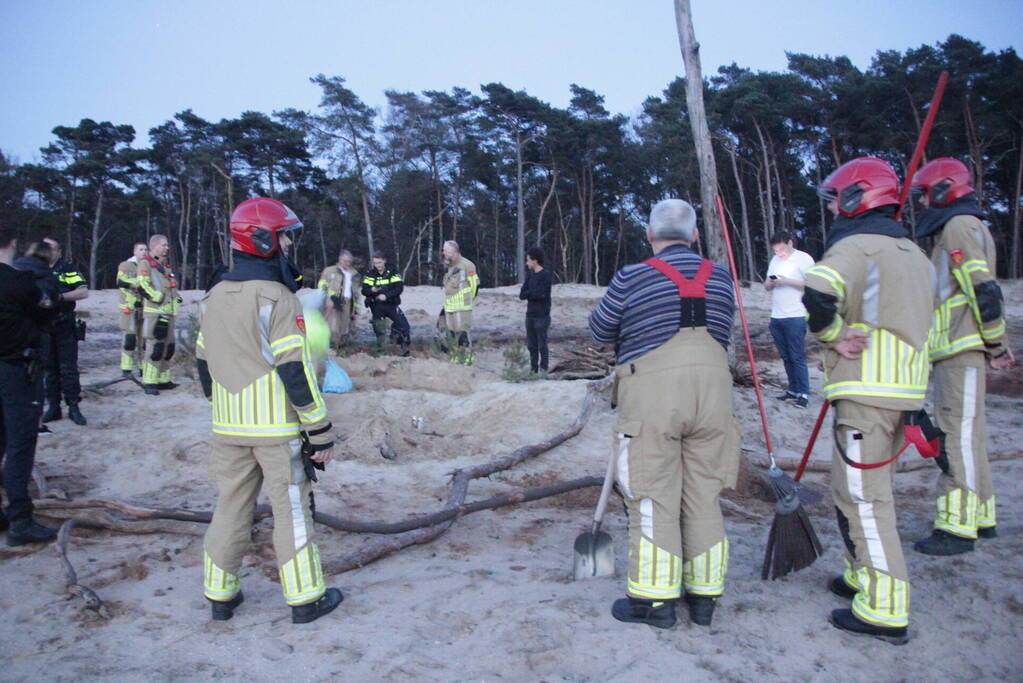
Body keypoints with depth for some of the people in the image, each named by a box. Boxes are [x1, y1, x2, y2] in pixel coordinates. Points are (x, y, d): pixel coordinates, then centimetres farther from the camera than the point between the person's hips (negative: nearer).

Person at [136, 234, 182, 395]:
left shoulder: (165, 264, 22)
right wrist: (159, 297, -18)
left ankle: (163, 379, 19)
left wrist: (176, 297, 17)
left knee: (168, 347, 11)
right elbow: (142, 286, -15)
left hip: (168, 313, 9)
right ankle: (148, 382, -7)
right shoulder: (145, 263, -5)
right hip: (154, 312, -9)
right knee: (154, 347, -12)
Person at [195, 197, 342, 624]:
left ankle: (220, 595, 25)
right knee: (291, 510, 4)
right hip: (276, 427, -7)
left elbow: (204, 364, 16)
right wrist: (321, 431, -13)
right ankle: (306, 599, 14)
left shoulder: (215, 297, 10)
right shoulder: (276, 298, -15)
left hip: (229, 428, 7)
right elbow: (295, 371, -18)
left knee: (231, 506, 16)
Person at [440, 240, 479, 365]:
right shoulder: (450, 267, 16)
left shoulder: (467, 265, -10)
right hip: (449, 307, 9)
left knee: (463, 334, -7)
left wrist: (468, 300, 1)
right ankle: (453, 358, 25)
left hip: (462, 308, -8)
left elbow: (475, 285, -6)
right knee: (450, 334, 13)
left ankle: (466, 360, 1)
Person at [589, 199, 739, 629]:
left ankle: (654, 600, 10)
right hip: (712, 387, 5)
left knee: (653, 498, 3)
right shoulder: (720, 278, 9)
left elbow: (601, 331, 6)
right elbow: (720, 333, 17)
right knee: (703, 496, 12)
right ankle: (704, 596, 22)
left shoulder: (632, 278, -5)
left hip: (652, 392, -4)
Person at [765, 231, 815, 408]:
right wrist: (770, 283, -3)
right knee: (786, 357, 11)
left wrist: (788, 281, -16)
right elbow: (766, 286, 20)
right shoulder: (775, 260, 17)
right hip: (776, 317, 7)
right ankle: (793, 389, 18)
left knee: (797, 357, -8)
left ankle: (803, 393, -5)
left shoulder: (803, 258, -4)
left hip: (795, 317, -7)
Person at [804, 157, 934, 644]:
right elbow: (916, 319, 22)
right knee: (869, 490, 20)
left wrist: (833, 337, -14)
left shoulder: (857, 246, -11)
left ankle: (884, 611, 1)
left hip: (867, 391, -9)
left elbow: (816, 293, -30)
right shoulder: (913, 252, 19)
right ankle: (863, 576, 33)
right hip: (905, 388, 9)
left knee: (862, 496, -4)